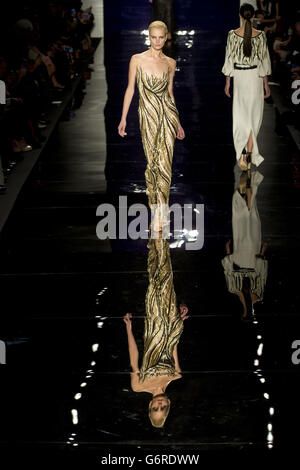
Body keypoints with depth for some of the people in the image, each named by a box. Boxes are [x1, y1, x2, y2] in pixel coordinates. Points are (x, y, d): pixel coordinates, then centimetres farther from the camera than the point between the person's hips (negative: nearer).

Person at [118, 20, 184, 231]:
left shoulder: (170, 63, 8)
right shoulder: (137, 60, 0)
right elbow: (130, 89, 2)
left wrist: (177, 123, 19)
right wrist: (123, 118, -3)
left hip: (167, 113, 1)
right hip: (148, 115, -1)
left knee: (164, 163, -6)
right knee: (152, 163, 2)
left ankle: (160, 213, -5)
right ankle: (155, 207, 16)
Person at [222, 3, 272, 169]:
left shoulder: (233, 34, -10)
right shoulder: (260, 35, -8)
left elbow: (229, 59, -5)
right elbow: (264, 61, -3)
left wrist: (227, 82, 4)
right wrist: (266, 83, 6)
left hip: (239, 76, 0)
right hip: (255, 76, 0)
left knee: (240, 114, 10)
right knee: (253, 115, 9)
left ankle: (242, 150, -6)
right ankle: (250, 151, 3)